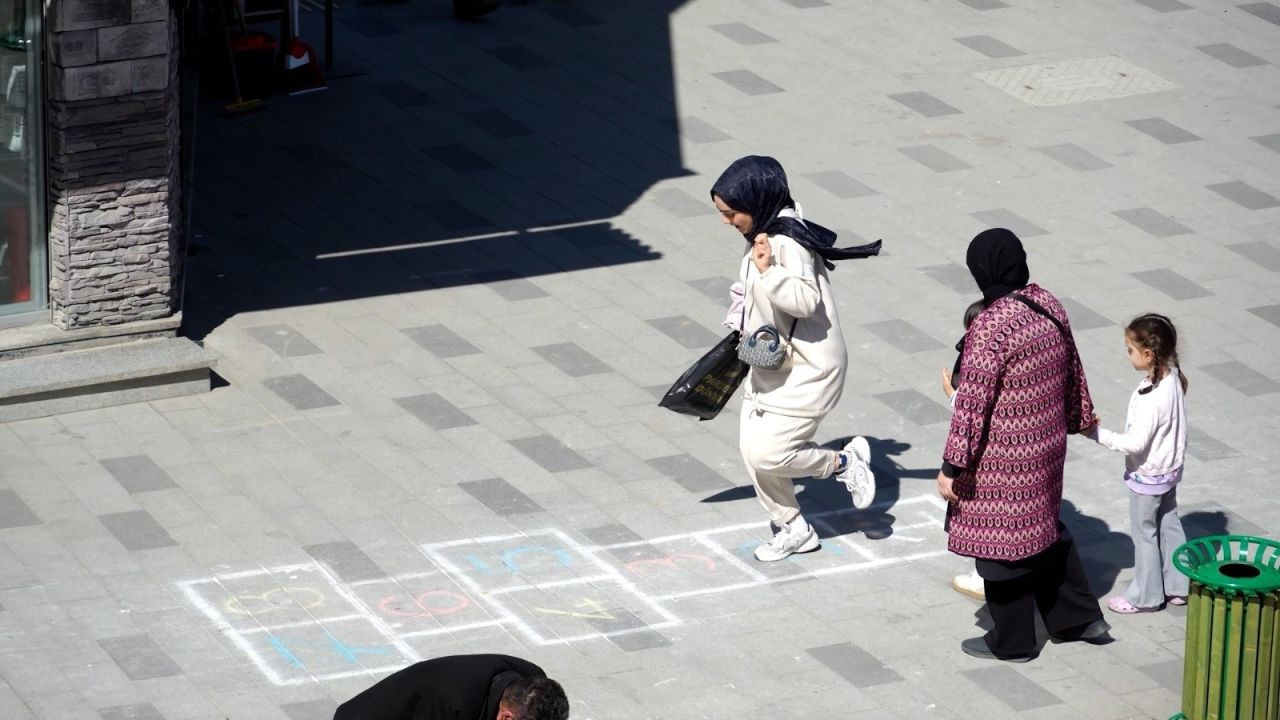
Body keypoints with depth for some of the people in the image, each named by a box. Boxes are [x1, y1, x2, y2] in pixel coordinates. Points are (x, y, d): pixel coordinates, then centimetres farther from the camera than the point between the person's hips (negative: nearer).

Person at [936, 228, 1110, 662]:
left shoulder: (991, 327, -26)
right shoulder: (1049, 307, -2)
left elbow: (972, 402, -23)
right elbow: (1072, 370, 13)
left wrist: (952, 467, -18)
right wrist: (1078, 416, 30)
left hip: (1002, 457, -8)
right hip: (1047, 444, 8)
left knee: (1000, 543, 9)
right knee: (1045, 528, 26)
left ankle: (1012, 642, 23)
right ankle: (1079, 618, 33)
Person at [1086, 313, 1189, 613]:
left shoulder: (1152, 397, -33)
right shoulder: (1172, 378, -6)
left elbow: (1136, 443, -31)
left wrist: (1099, 434, -26)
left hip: (1147, 476, -8)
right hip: (1169, 468, 8)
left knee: (1144, 533, 9)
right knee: (1169, 526, 20)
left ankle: (1145, 596, 23)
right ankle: (1176, 586, 32)